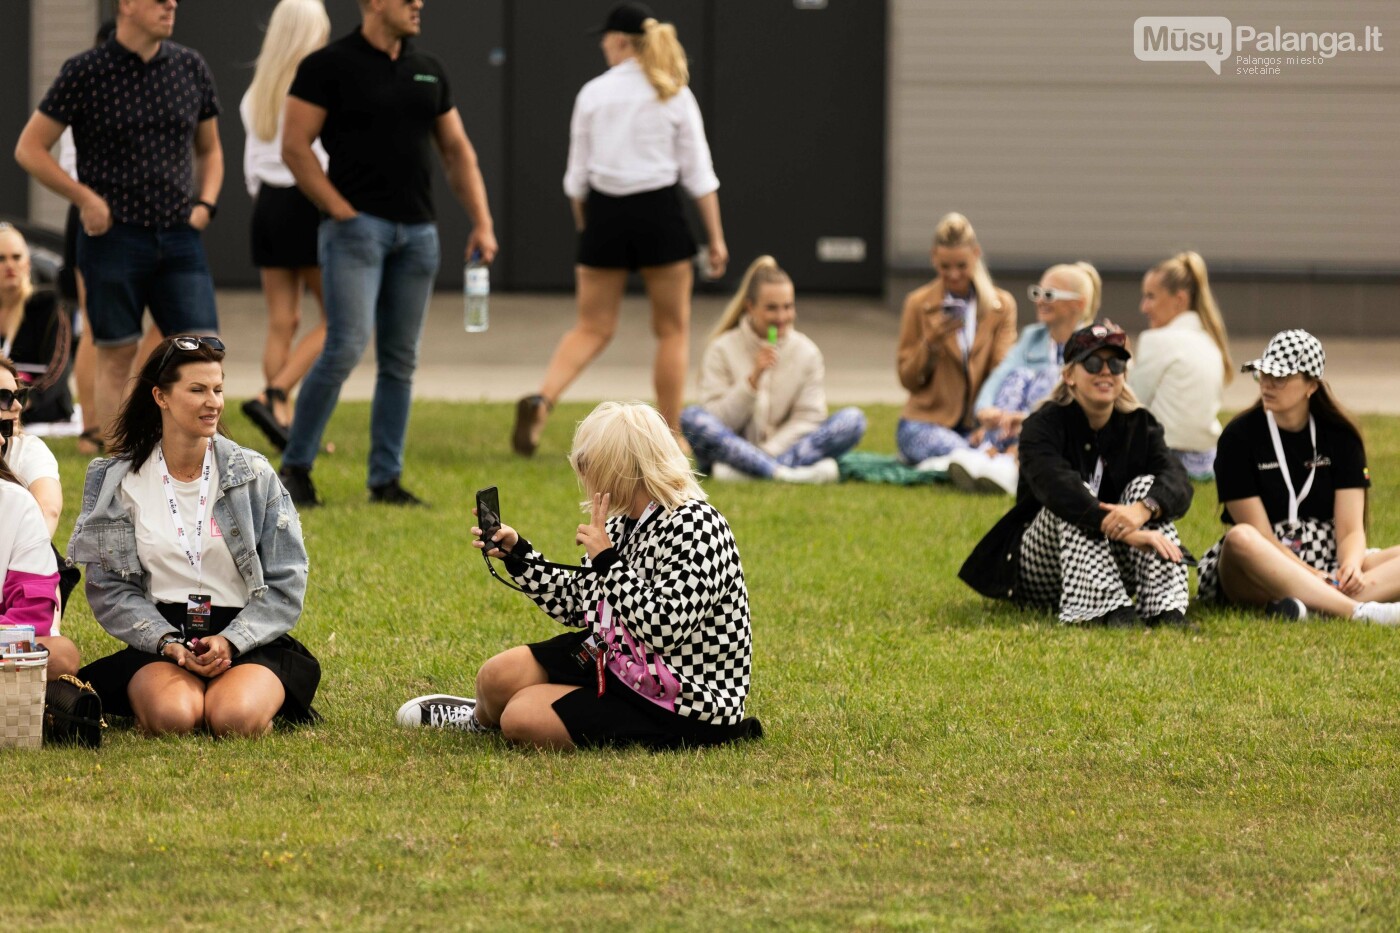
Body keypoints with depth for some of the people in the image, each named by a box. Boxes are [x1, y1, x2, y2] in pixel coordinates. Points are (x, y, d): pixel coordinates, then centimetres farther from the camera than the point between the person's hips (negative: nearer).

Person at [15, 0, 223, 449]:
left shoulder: (190, 68, 7)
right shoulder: (86, 72, -5)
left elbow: (209, 150, 21)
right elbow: (29, 148, 0)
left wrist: (205, 204, 4)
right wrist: (84, 197, -10)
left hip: (179, 239, 4)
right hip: (114, 238, -4)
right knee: (117, 360, 1)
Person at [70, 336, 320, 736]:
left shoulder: (253, 474, 4)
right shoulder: (114, 482, 5)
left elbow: (286, 583, 3)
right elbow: (109, 588, 3)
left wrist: (230, 641, -13)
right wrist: (166, 642, -14)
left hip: (248, 638, 0)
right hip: (157, 639, 0)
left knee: (236, 719, -32)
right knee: (171, 717, -33)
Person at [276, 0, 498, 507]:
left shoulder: (428, 70, 14)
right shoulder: (329, 65, -5)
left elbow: (457, 149, 18)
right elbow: (295, 146, -7)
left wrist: (482, 222, 7)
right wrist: (341, 212, -12)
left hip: (417, 231, 6)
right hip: (358, 224, -6)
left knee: (400, 360, 6)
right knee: (346, 346, -15)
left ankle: (386, 478, 12)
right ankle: (295, 466, -5)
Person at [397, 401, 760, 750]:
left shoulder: (694, 527, -24)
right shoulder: (626, 522, 5)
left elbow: (663, 631, -32)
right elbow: (576, 602, 14)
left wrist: (606, 561, -29)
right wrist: (516, 553, 8)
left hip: (681, 703, -9)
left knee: (523, 718, -12)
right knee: (499, 676, 4)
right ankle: (481, 719, 39)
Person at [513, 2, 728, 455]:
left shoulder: (593, 94, 3)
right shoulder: (674, 95, 0)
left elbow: (578, 177, 5)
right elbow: (699, 174, -2)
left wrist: (586, 230, 17)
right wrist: (716, 238, 2)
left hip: (604, 214, 2)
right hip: (659, 213, -2)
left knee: (593, 329, 8)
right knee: (673, 330, 12)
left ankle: (542, 401, -18)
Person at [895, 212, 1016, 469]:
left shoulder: (1002, 305, 10)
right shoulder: (918, 304, 8)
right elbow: (907, 379, 8)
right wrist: (930, 343, -12)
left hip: (977, 426, 3)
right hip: (925, 421, -3)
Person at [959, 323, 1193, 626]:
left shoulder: (1139, 425, 2)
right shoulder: (1043, 426, -12)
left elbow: (1178, 483, -15)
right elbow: (1057, 486, -33)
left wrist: (1143, 509, -40)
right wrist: (1124, 531, -46)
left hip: (1114, 572, 4)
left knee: (1145, 486, -18)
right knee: (1075, 498, -29)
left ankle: (1166, 609, -36)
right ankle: (1110, 610, -48)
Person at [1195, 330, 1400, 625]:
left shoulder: (1340, 436, 5)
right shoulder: (1239, 437, -3)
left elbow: (1351, 528, -3)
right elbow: (1260, 536, -10)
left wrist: (1351, 566, -26)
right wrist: (1312, 576, -25)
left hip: (1328, 562, 4)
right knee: (1241, 539, -38)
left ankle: (1315, 605, -48)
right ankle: (1360, 611, -53)